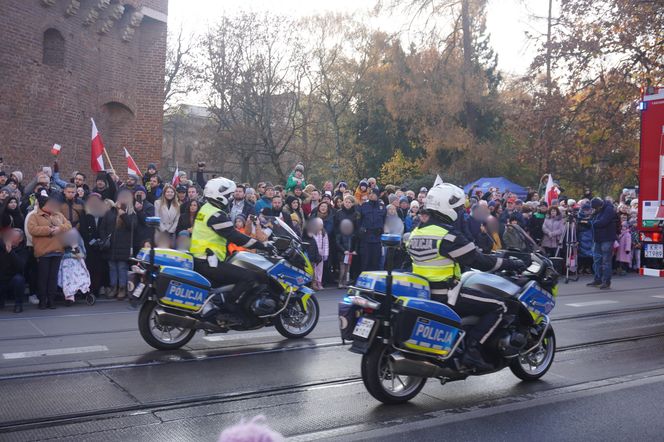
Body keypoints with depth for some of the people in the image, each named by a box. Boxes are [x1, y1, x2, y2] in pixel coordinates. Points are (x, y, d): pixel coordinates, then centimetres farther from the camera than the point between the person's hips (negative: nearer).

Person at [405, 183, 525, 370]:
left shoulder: (416, 232, 9)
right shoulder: (448, 234, -17)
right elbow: (478, 261, -15)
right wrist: (511, 264, -3)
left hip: (422, 292, 9)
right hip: (445, 296, -9)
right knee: (499, 306, -4)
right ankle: (472, 350, -10)